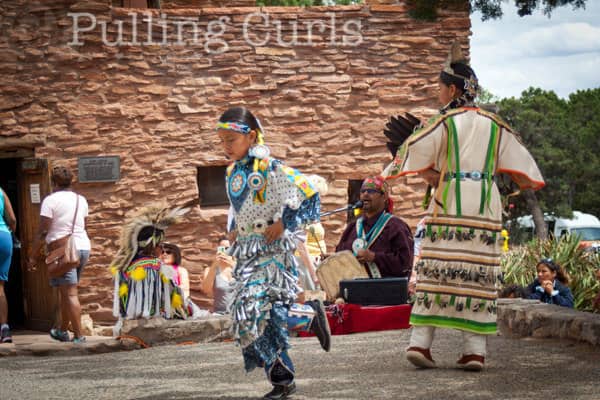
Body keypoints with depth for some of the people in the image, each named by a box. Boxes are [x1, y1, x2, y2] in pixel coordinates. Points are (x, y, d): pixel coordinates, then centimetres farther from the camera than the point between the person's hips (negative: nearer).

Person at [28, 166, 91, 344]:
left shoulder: (51, 200, -6)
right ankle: (62, 330, 29)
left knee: (70, 293, -7)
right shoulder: (81, 200, 12)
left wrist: (33, 256, -4)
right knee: (65, 291, 19)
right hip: (83, 247, 7)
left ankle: (79, 335, -11)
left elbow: (42, 232, -9)